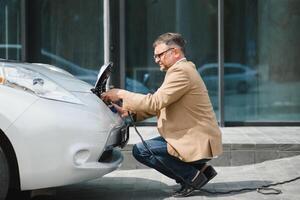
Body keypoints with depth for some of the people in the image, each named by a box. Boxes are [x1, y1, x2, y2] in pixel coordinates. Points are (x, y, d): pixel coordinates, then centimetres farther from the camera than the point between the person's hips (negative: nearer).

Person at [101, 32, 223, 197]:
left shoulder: (181, 71, -16)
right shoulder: (182, 69, 17)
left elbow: (155, 102, -22)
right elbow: (159, 106, 15)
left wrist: (121, 94, -13)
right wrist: (130, 112, 3)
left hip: (198, 143, -10)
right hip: (195, 138, 10)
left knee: (140, 150, -11)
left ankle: (192, 177, -4)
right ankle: (200, 169, 10)